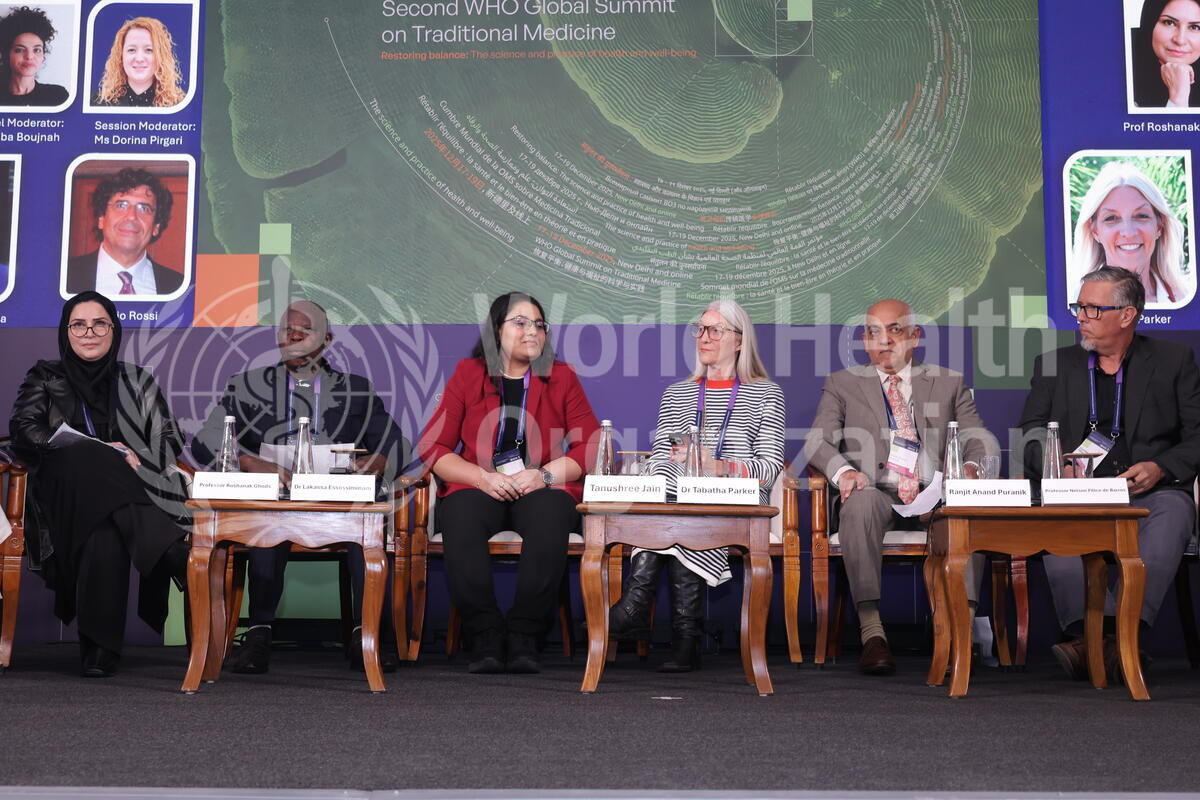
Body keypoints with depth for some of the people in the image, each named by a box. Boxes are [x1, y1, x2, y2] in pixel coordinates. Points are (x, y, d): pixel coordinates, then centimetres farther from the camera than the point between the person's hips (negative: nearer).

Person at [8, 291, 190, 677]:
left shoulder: (138, 381, 22)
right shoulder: (45, 378, 18)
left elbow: (169, 441, 13)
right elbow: (23, 431, 0)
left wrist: (134, 458, -11)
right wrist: (104, 452, -11)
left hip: (131, 493, 2)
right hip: (63, 497, -1)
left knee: (105, 527, -37)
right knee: (88, 459, -37)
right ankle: (176, 556, -47)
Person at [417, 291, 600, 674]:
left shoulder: (562, 377, 14)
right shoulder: (467, 374, 12)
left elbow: (590, 446, 6)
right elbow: (432, 446, 5)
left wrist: (544, 475, -10)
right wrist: (483, 477, -10)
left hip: (542, 489, 0)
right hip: (478, 486, 0)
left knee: (550, 520, -35)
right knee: (459, 521, -34)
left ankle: (523, 637, -28)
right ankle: (485, 637, -28)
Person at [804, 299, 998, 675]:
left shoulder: (948, 383, 21)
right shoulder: (842, 384, 17)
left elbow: (982, 438, 10)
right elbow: (817, 441, 4)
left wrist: (971, 466, -16)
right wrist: (843, 470, -20)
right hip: (876, 493, -1)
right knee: (861, 501, -37)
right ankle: (871, 632, -40)